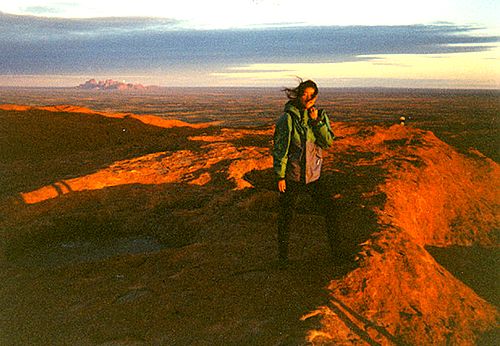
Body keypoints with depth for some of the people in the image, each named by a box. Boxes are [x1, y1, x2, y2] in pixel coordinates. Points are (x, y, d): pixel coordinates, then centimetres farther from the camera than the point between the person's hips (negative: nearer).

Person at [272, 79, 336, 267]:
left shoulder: (320, 115, 2)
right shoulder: (288, 118, -11)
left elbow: (328, 142, -5)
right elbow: (279, 148, -10)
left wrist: (317, 121, -17)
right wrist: (280, 176, -11)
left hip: (314, 174, 3)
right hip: (292, 175, -3)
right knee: (286, 217, 7)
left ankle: (335, 248, 29)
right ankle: (283, 257, 25)